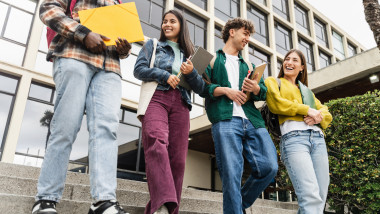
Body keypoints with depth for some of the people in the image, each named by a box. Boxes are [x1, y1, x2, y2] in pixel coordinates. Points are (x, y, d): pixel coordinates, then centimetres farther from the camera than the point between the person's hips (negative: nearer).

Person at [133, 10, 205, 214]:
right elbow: (138, 69, 7)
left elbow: (201, 88, 18)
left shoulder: (188, 54, 27)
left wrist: (191, 73, -2)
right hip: (156, 98, -3)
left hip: (180, 104, 3)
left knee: (177, 158, -9)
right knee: (157, 144, -30)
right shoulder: (152, 45, 24)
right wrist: (164, 75, -6)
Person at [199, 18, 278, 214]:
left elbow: (265, 92, 19)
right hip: (225, 120, -4)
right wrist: (226, 90, -10)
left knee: (269, 167, -8)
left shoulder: (248, 65, 33)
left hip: (252, 121, 5)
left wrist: (255, 88, -4)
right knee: (231, 175, -10)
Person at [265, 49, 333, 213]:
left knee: (320, 199, -4)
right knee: (311, 198, -21)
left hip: (318, 138, 6)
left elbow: (327, 114, 24)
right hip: (293, 137, -5)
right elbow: (275, 103, -1)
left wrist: (318, 117, 0)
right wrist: (307, 109, -1)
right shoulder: (273, 81, 20)